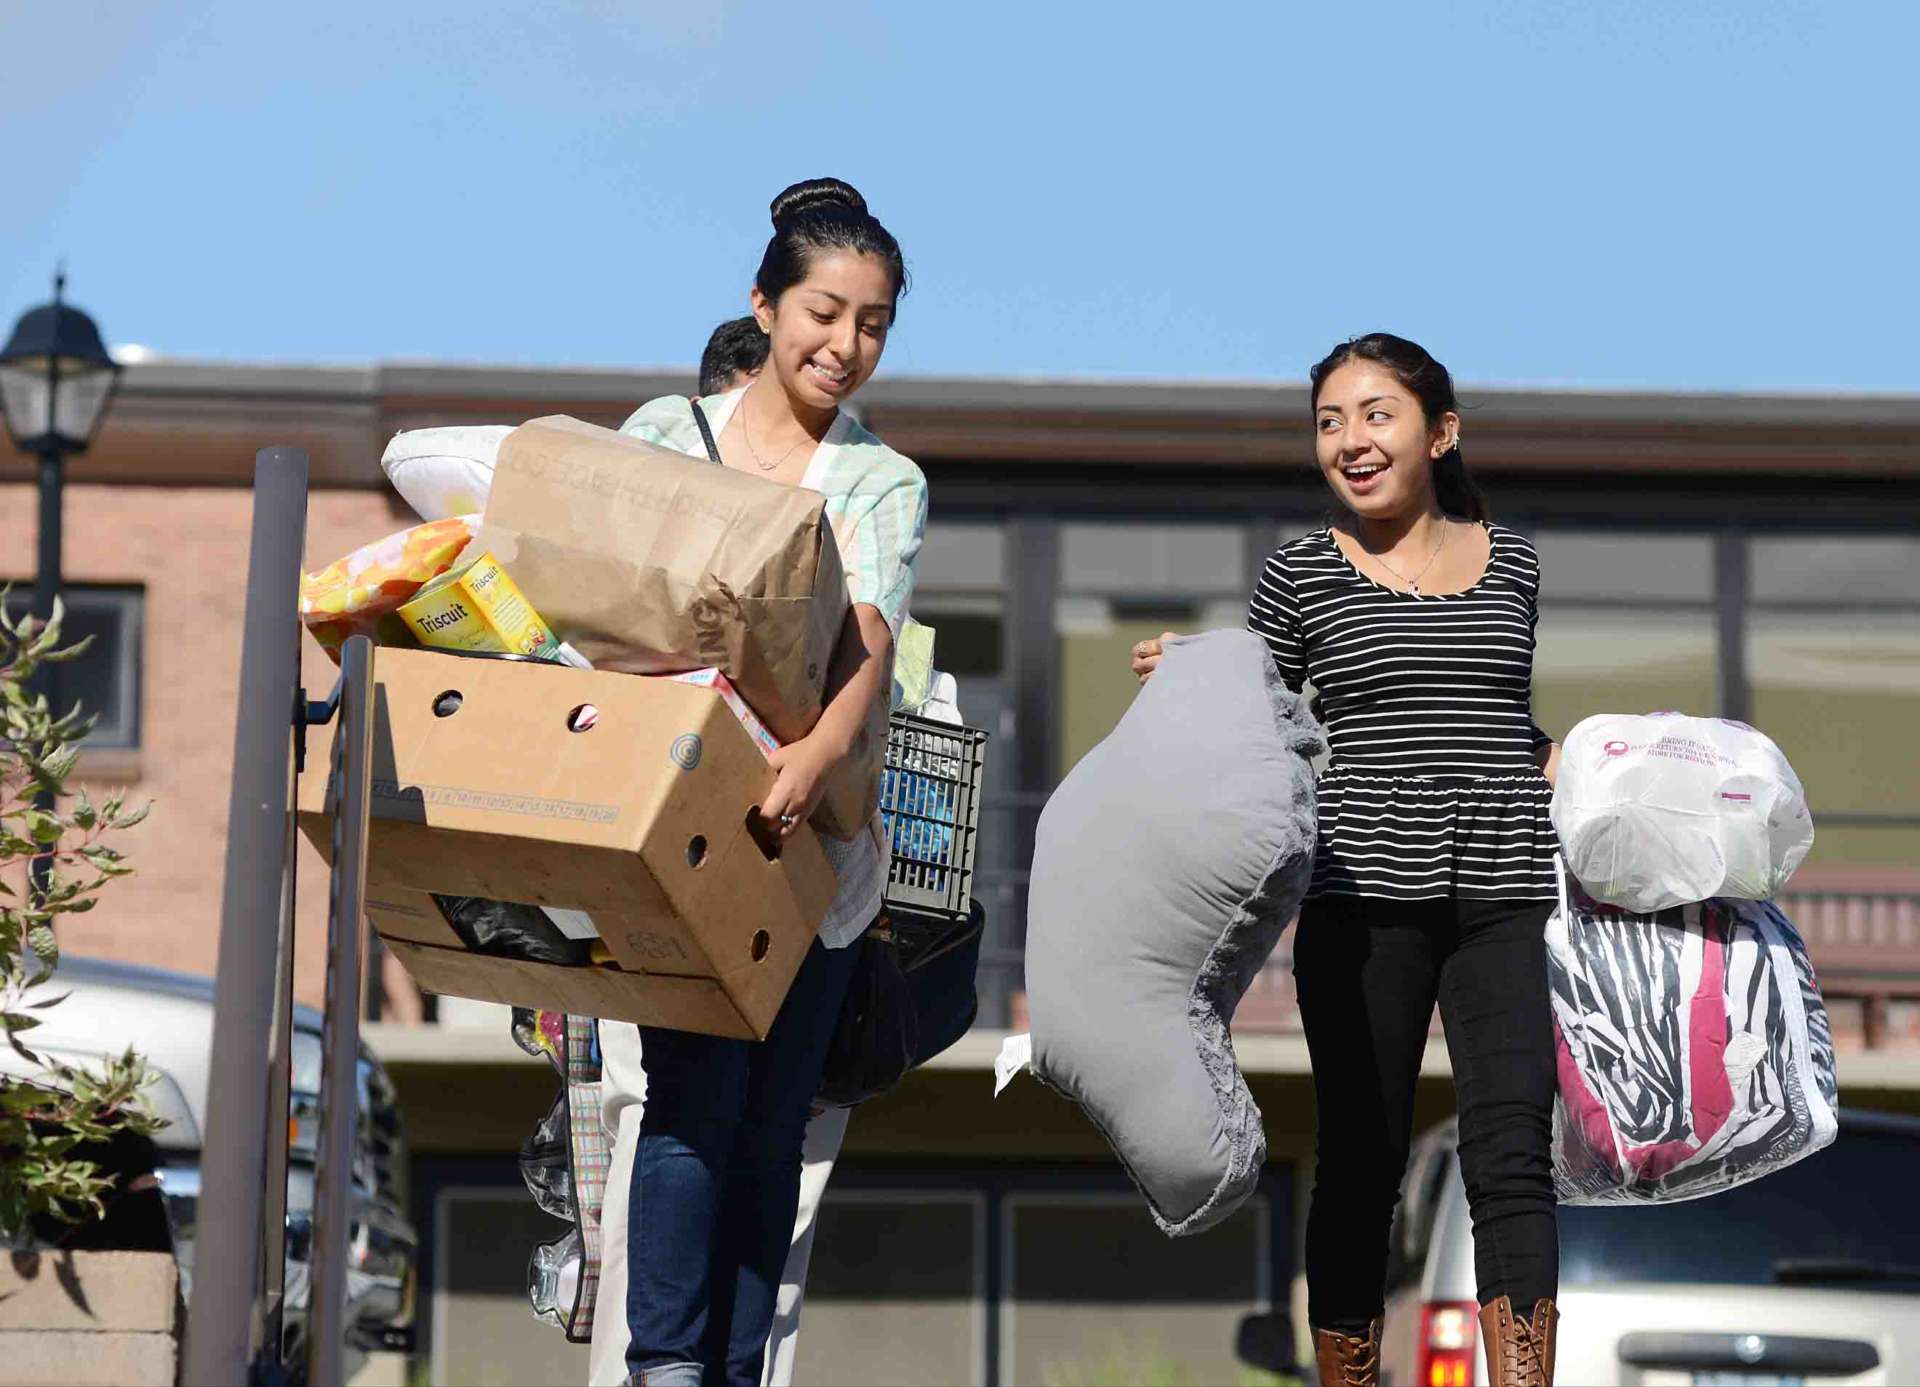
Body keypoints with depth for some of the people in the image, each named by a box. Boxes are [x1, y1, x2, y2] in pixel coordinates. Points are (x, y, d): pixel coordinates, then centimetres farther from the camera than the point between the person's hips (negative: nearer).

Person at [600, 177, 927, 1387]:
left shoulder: (884, 486, 8)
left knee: (772, 1124, 2)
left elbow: (870, 643, -9)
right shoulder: (666, 431, 8)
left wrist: (820, 754, -30)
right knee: (697, 1094, -14)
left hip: (812, 833, 2)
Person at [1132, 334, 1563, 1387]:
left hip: (1508, 898, 1)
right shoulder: (1303, 576, 5)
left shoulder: (1510, 565, 13)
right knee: (1360, 1165, 2)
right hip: (1363, 901, -1)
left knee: (1510, 1160, -9)